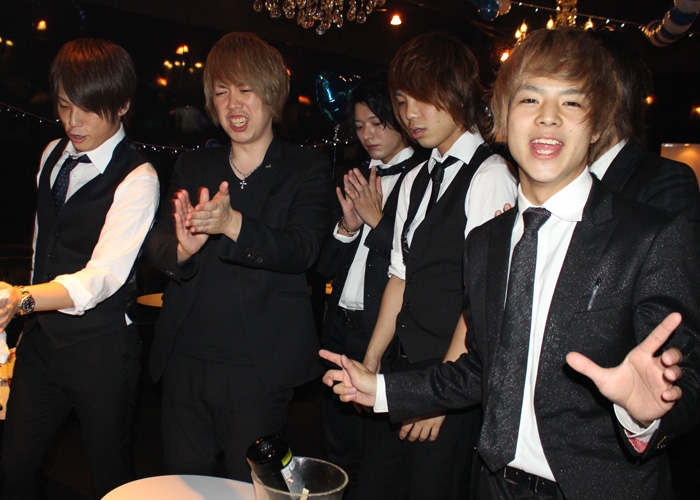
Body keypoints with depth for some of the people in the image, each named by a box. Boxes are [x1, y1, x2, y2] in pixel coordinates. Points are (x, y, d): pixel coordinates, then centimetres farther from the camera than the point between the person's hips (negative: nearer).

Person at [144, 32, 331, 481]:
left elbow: (302, 248, -16)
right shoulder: (193, 166, 12)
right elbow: (156, 242, 2)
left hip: (257, 373, -4)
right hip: (185, 361, 4)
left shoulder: (307, 170, -1)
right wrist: (182, 247, -22)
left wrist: (233, 223, -33)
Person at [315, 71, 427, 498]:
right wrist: (348, 226, -5)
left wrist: (376, 219, -14)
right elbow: (326, 266, 12)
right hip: (341, 330, 7)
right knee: (341, 455, 19)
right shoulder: (357, 180, 13)